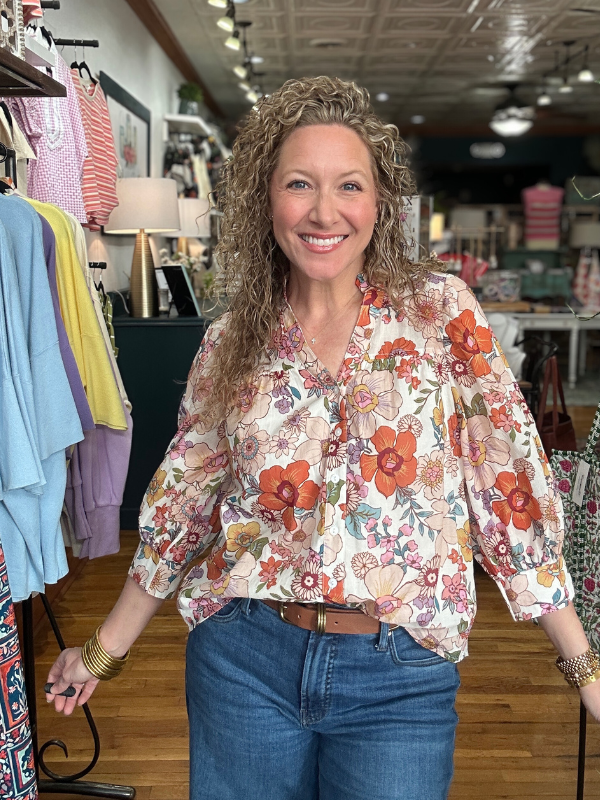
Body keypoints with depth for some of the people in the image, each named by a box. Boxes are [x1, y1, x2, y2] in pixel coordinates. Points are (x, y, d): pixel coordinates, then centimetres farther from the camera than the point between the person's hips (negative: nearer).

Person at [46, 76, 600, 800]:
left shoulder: (440, 310, -6)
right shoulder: (231, 344, 0)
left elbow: (509, 483, -5)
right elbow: (182, 502, 8)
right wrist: (103, 652, 13)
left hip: (399, 677, -1)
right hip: (245, 660, 2)